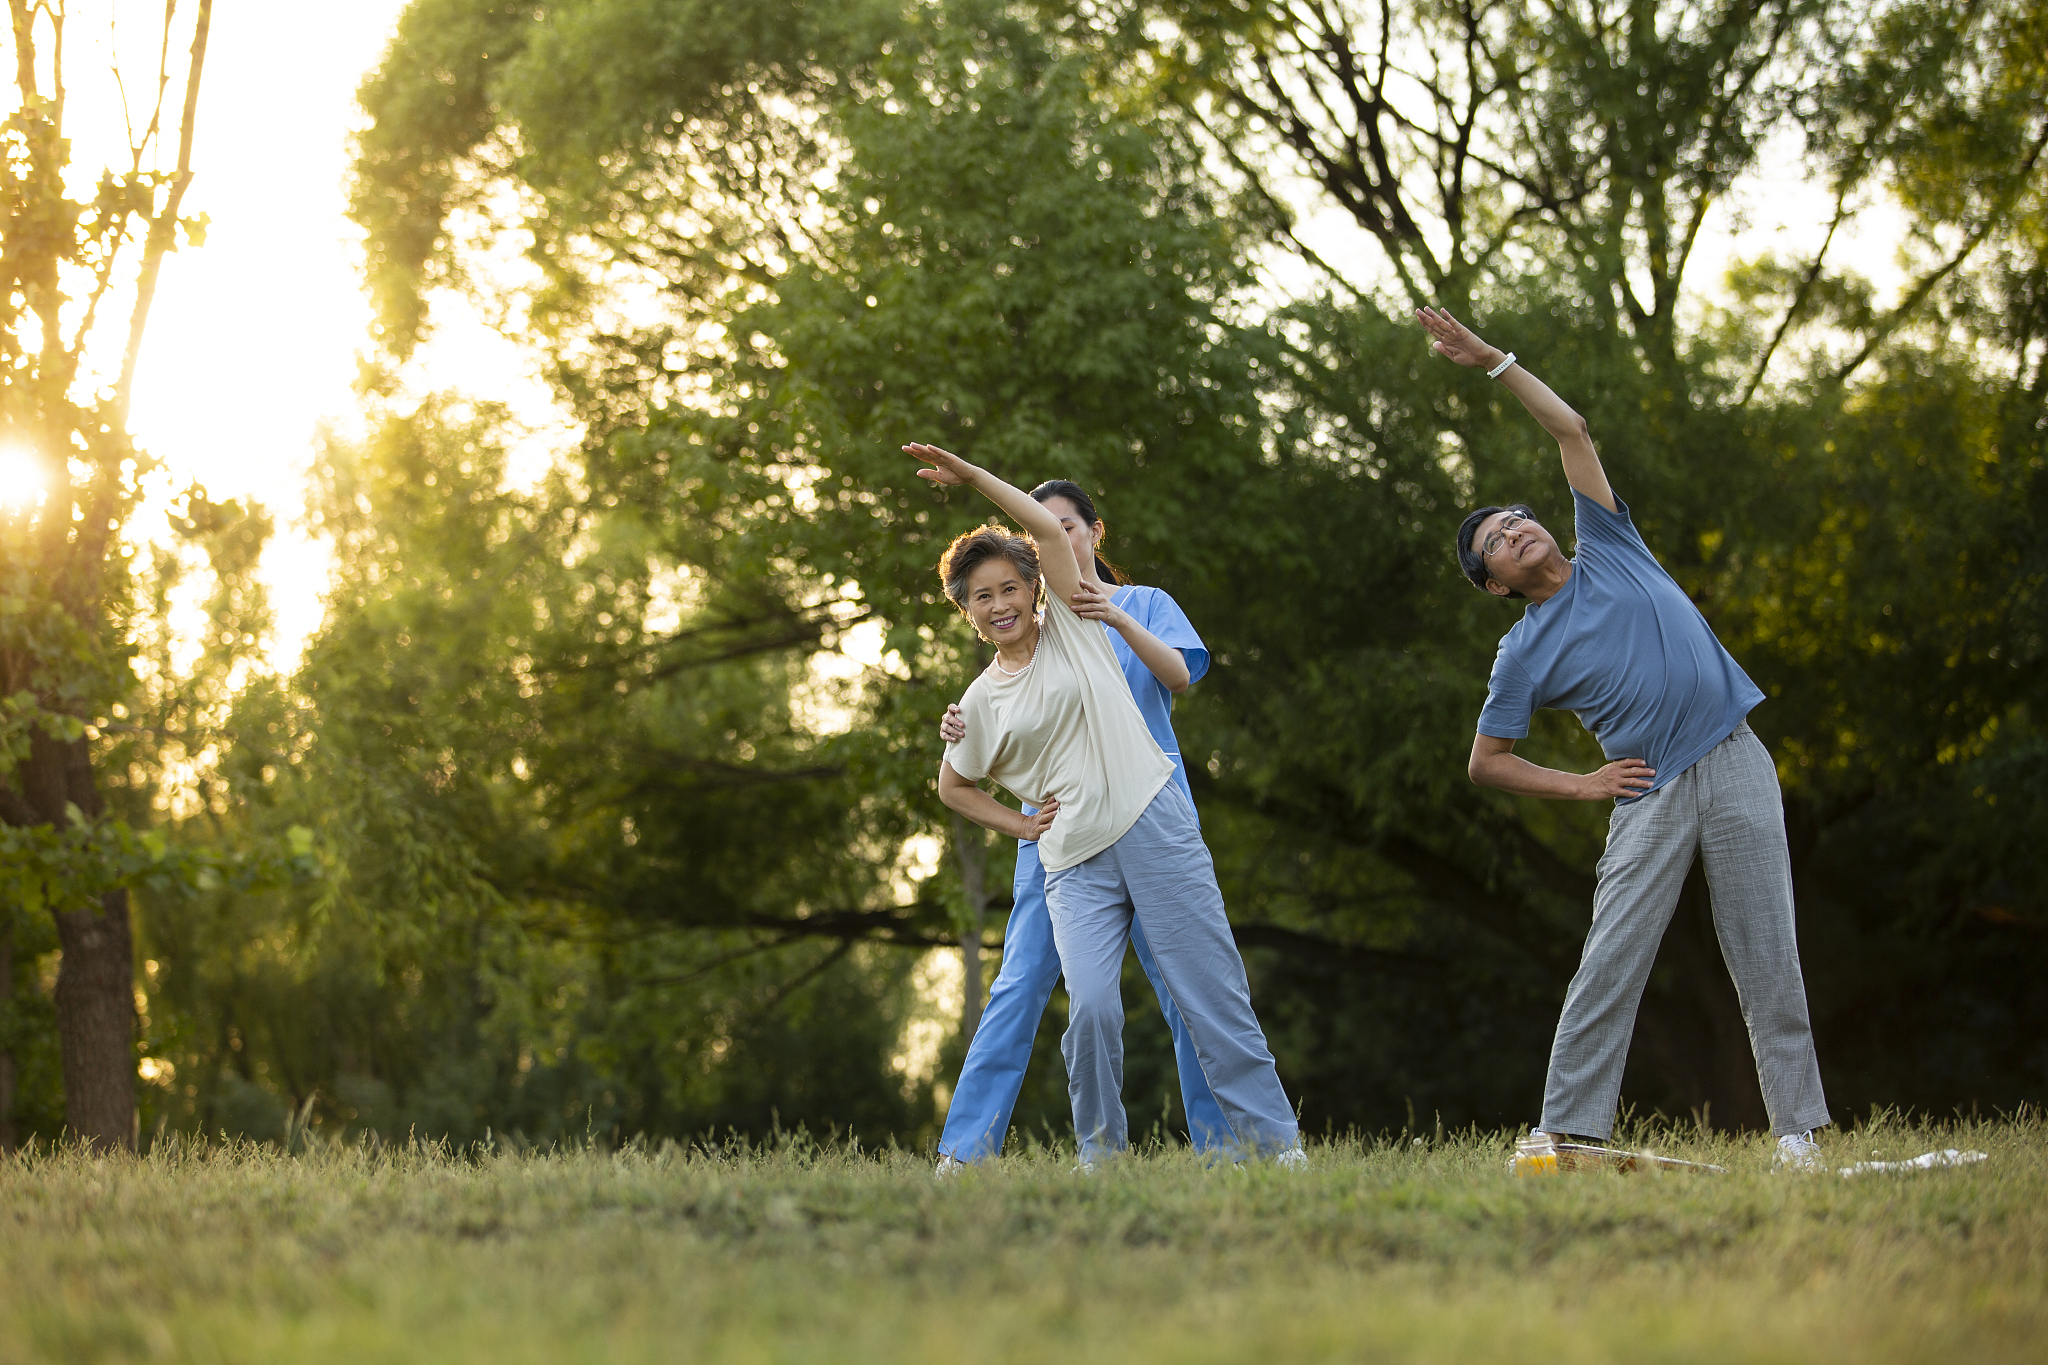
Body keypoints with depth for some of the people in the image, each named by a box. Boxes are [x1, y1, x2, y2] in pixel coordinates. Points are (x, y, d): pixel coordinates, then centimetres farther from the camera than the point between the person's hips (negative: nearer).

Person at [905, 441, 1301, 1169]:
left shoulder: (1073, 628, 7)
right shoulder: (983, 700, 11)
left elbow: (1048, 528, -3)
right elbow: (953, 784, 26)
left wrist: (969, 474, -1)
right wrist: (1022, 826, 14)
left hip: (1155, 827, -1)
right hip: (1074, 863, 1)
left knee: (1212, 993, -5)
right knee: (1091, 1006, -16)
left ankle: (1272, 1137, -1)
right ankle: (1100, 1148, 2)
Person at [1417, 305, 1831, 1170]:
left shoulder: (1607, 549, 14)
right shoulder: (1524, 654, 7)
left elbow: (1571, 430, 10)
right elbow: (1486, 762, 10)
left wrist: (1494, 362, 7)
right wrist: (1582, 786, 2)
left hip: (1735, 767, 1)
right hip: (1651, 798, -1)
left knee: (1767, 961, -3)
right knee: (1608, 968, -8)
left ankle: (1796, 1131, -2)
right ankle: (1563, 1132, -5)